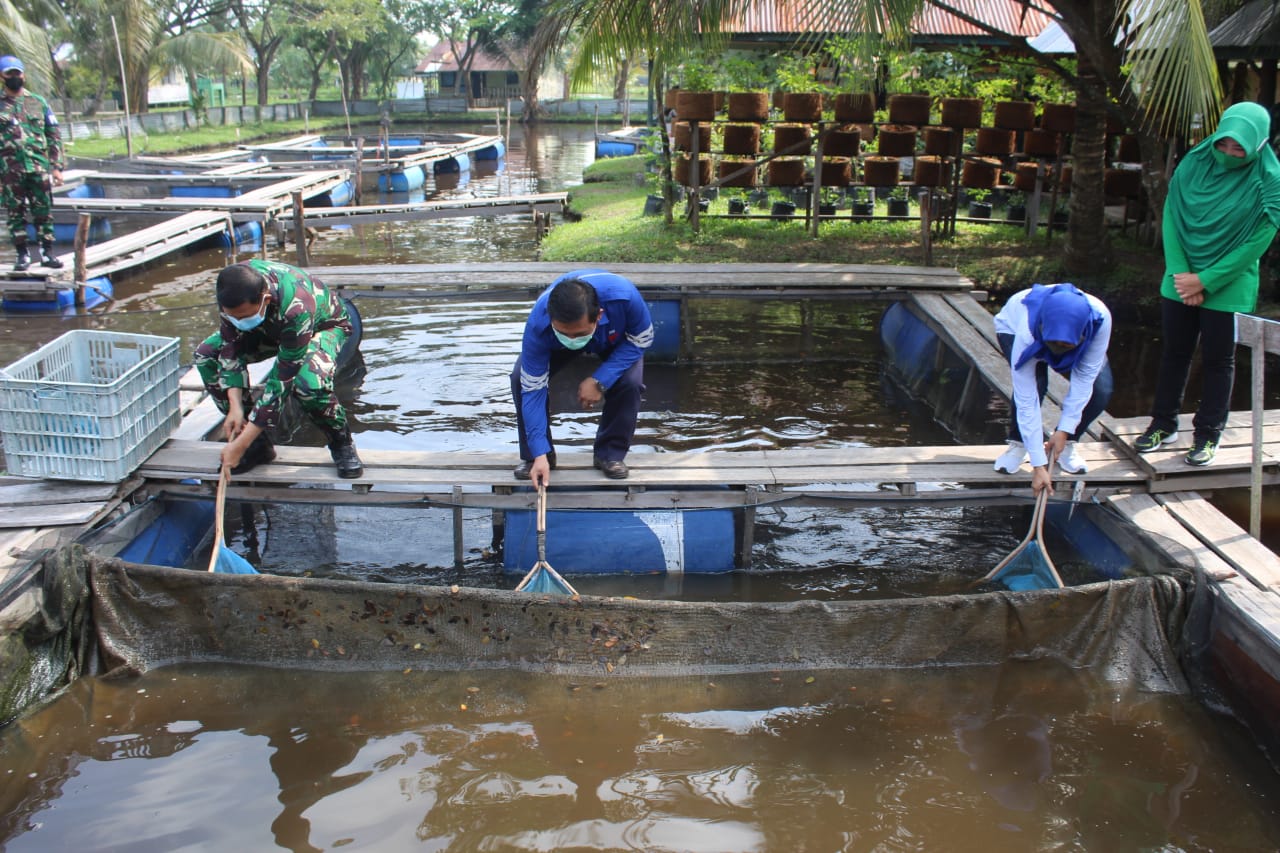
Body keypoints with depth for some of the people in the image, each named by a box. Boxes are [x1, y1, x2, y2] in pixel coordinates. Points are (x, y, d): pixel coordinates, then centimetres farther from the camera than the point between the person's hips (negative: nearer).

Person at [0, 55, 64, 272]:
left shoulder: (39, 102, 10)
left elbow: (54, 135, 9)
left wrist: (57, 166, 1)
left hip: (40, 168, 1)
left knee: (44, 213, 2)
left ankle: (47, 253, 9)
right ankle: (22, 255, 10)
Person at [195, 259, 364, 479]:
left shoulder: (296, 309, -44)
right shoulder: (233, 291, -29)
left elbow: (282, 380, -40)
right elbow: (231, 347, -17)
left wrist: (242, 443, -38)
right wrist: (235, 406, -28)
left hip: (324, 325, -6)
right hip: (273, 326, 6)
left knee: (309, 382, -39)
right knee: (206, 354, -14)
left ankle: (342, 445, -8)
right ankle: (259, 445, -3)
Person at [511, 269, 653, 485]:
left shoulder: (623, 296, -45)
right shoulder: (538, 325, -41)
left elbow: (641, 340, -24)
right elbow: (533, 388, -33)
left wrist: (599, 381, -35)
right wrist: (539, 454, -36)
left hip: (617, 338, 0)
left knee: (630, 381, -28)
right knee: (520, 378, -22)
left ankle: (611, 453, -5)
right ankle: (532, 455, -1)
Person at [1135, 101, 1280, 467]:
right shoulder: (1194, 162, -4)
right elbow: (1171, 218, -2)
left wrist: (1205, 281, -15)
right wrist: (1180, 272, -11)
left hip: (1227, 288, -3)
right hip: (1181, 282, 3)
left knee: (1218, 360, 6)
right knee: (1174, 353, 12)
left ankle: (1208, 434, 17)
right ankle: (1164, 423, 25)